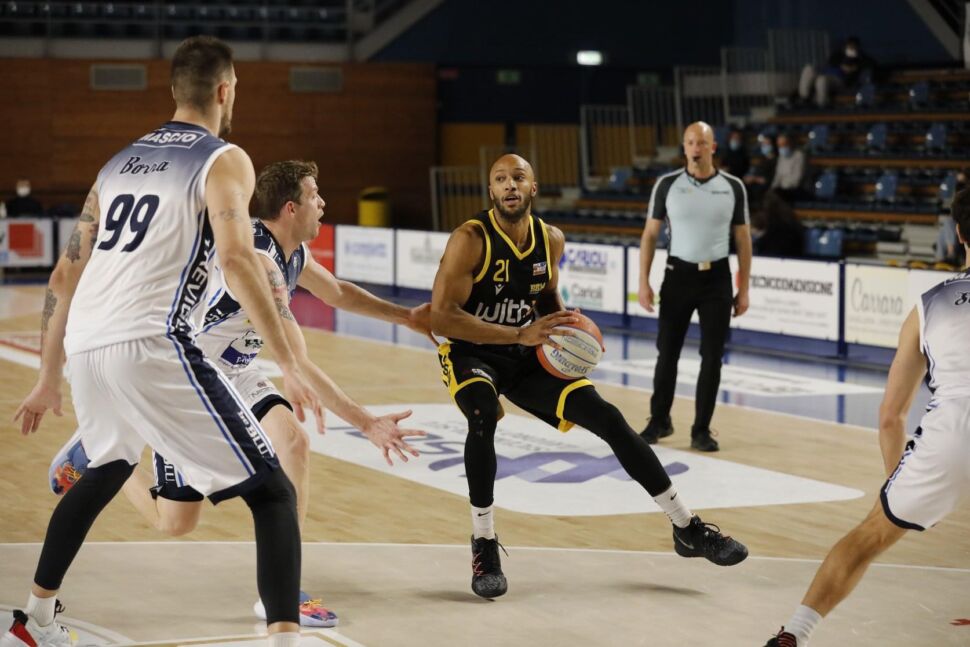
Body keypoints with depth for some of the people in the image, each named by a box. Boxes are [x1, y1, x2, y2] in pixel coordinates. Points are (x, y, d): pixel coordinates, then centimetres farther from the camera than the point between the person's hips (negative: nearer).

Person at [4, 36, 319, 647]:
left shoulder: (120, 161, 23)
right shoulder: (225, 160, 4)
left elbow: (64, 277, 24)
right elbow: (238, 259, -15)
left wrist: (49, 380, 31)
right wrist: (290, 364, -15)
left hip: (85, 345, 7)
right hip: (152, 344, -7)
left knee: (107, 470, 35)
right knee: (273, 492, -1)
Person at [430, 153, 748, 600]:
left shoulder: (551, 240, -3)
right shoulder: (470, 240, -20)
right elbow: (440, 317, -27)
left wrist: (567, 325, -6)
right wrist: (520, 334, -34)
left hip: (526, 359, 5)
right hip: (471, 354, -5)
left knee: (607, 418, -5)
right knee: (484, 415, -38)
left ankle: (687, 529, 8)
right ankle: (483, 546, -20)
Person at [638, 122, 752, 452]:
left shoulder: (733, 187, -1)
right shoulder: (667, 184, -2)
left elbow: (743, 240, 5)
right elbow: (650, 234, 3)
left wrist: (743, 289, 2)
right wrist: (644, 282, -4)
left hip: (716, 277, 0)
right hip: (679, 274, 0)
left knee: (711, 358, 1)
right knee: (667, 352, 5)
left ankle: (701, 431, 11)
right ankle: (659, 420, 24)